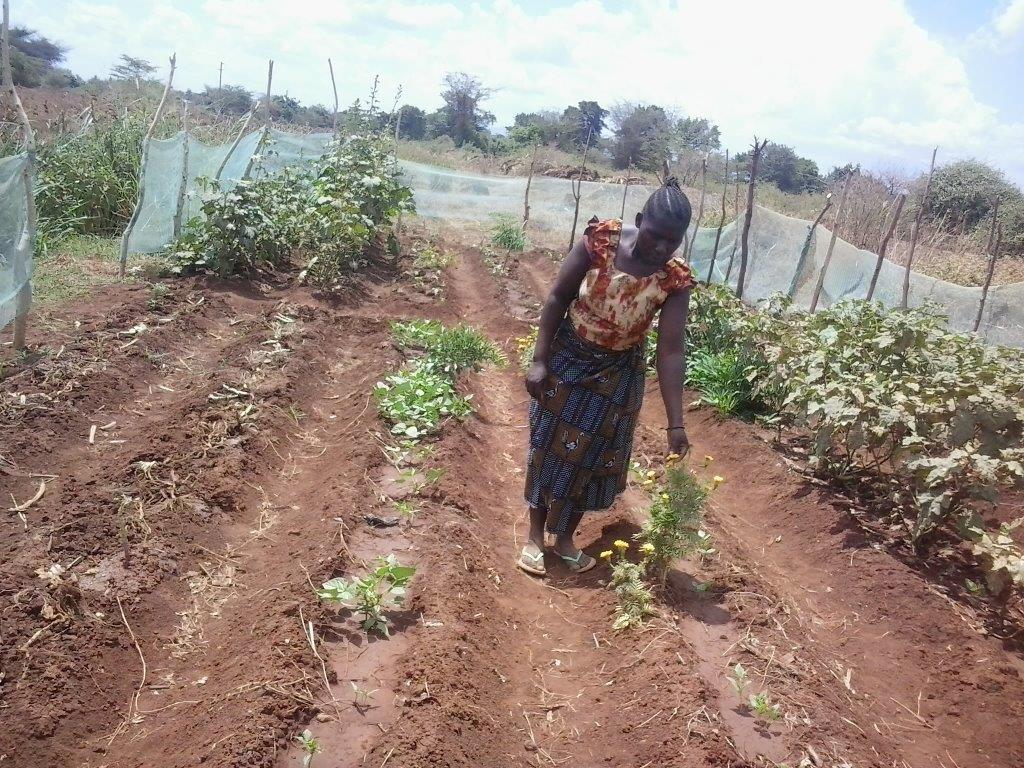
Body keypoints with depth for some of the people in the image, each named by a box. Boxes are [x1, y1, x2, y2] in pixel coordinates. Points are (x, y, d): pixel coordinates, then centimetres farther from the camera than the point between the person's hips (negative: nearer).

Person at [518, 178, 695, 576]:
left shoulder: (675, 280, -20)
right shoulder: (599, 241, -22)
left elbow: (670, 352, -18)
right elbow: (557, 299, -13)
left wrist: (675, 423, -21)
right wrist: (539, 361, -14)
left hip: (619, 374, 1)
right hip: (567, 359, -1)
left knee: (593, 457, 9)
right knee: (549, 447, 7)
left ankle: (565, 537, 30)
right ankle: (535, 535, 25)